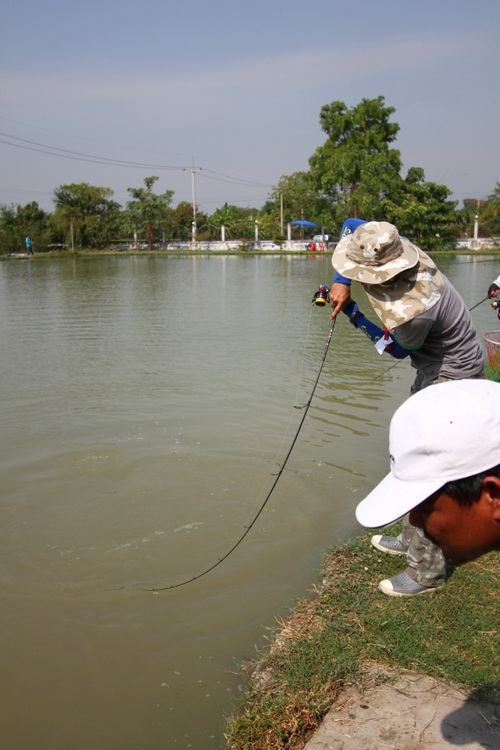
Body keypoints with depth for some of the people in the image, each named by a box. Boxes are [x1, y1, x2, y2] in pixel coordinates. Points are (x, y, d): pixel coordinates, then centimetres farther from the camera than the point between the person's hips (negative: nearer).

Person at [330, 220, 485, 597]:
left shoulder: (411, 310, -37)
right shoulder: (400, 247, -16)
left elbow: (397, 349, -13)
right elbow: (352, 224, 4)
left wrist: (353, 315, -5)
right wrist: (342, 282, -6)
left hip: (450, 379, -10)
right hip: (436, 370, 10)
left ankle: (427, 570, 6)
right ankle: (413, 537, 36)